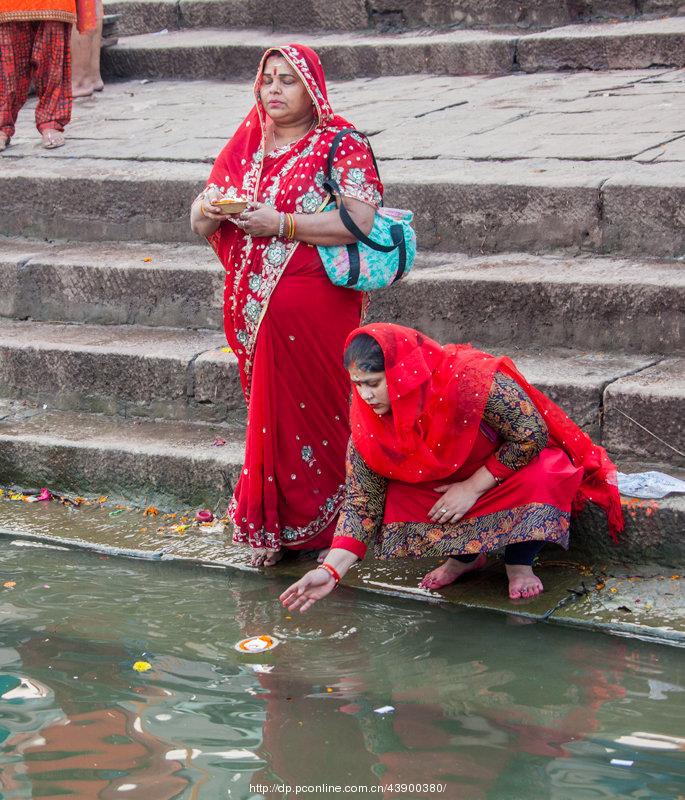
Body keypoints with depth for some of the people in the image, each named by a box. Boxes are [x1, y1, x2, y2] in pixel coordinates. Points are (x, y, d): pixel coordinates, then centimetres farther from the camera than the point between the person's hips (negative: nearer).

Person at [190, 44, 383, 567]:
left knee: (308, 413, -3)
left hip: (315, 308, -5)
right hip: (253, 308, 5)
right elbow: (201, 224, 16)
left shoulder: (341, 144, -2)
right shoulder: (246, 144, 15)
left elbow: (360, 220, -16)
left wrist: (281, 223, -19)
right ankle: (271, 527, 13)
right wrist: (210, 211, -9)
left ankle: (295, 526, 6)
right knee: (270, 412, 7)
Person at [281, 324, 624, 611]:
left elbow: (532, 434, -26)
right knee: (395, 496, -24)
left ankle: (519, 563, -8)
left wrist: (474, 487, -25)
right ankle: (464, 555, 5)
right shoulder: (366, 424, -21)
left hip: (514, 465, -4)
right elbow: (362, 504, -15)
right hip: (442, 479, 4)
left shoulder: (470, 379, -35)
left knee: (540, 481, -37)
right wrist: (330, 570, -27)